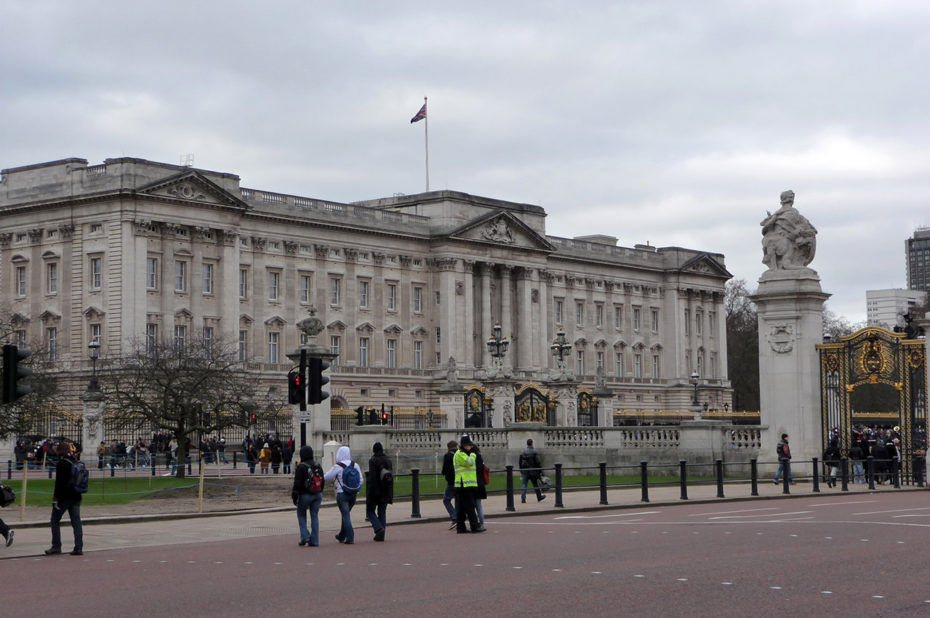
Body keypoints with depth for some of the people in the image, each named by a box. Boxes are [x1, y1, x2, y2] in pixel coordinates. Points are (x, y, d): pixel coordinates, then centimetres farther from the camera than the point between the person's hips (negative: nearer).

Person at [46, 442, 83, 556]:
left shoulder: (61, 464, -13)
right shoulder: (76, 463, 11)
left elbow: (59, 482, -17)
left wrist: (56, 497, -14)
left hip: (64, 497, -7)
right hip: (76, 497, 7)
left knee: (55, 520, 7)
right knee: (76, 521, 4)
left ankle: (56, 546, 6)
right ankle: (78, 548, 1)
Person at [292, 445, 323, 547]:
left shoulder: (301, 467, -12)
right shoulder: (318, 466, 7)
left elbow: (297, 483, -14)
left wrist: (294, 496, -8)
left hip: (305, 495, -5)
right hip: (317, 495, 5)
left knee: (301, 514, 13)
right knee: (315, 516, 8)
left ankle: (305, 536, 1)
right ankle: (314, 541, 6)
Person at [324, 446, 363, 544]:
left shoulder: (337, 467, -12)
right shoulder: (355, 465, 2)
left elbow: (327, 478, -2)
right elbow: (361, 480, 4)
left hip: (342, 494, -5)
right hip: (353, 495, 5)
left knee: (346, 515, -3)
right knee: (346, 514, 19)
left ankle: (350, 538, -10)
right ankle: (342, 536, 32)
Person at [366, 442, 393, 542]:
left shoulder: (373, 461, -12)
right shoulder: (388, 460, 6)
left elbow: (372, 478, -17)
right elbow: (391, 478, 8)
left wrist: (369, 494, -14)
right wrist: (391, 495, 13)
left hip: (375, 491, -5)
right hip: (386, 492, 5)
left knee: (370, 511, 9)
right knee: (382, 512, 11)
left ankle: (378, 529, -12)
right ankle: (381, 536, 9)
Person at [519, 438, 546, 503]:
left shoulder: (523, 452, 3)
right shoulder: (534, 452, -11)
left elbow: (520, 462, 9)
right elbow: (538, 462, -12)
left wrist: (521, 470, 18)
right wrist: (540, 471, -5)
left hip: (525, 471, 3)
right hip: (533, 471, -3)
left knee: (524, 485, 4)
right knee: (535, 484, 9)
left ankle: (523, 498, -9)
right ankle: (539, 497, 22)